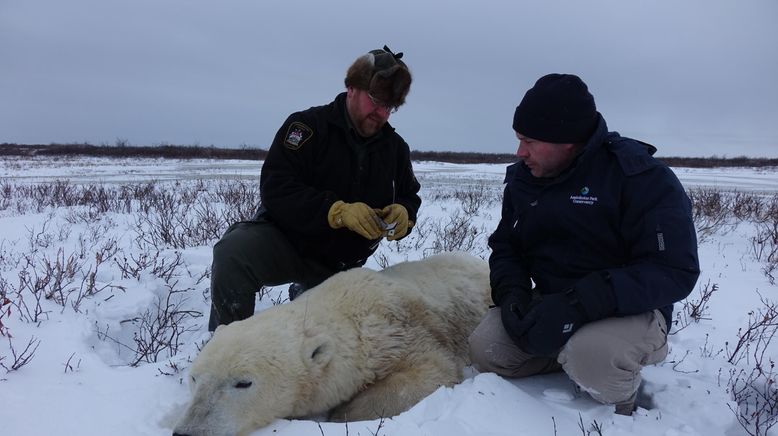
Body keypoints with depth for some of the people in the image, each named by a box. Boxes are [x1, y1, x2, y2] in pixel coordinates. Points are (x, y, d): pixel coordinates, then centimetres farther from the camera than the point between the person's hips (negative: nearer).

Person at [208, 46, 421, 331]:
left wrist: (404, 213, -17)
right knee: (232, 253, -35)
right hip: (284, 240, -5)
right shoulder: (308, 126, -15)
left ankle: (305, 292, 46)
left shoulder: (396, 147, 2)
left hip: (340, 267, 5)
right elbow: (275, 188, -23)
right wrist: (338, 211, -35)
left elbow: (409, 197, 10)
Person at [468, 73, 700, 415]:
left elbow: (675, 270, -22)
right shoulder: (523, 178, 2)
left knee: (591, 357, -36)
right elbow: (505, 248, 10)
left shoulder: (643, 178, -17)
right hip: (549, 302, 6)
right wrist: (512, 294, -14)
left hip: (630, 311, -5)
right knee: (485, 350, -15)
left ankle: (621, 401, 0)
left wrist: (577, 304, -33)